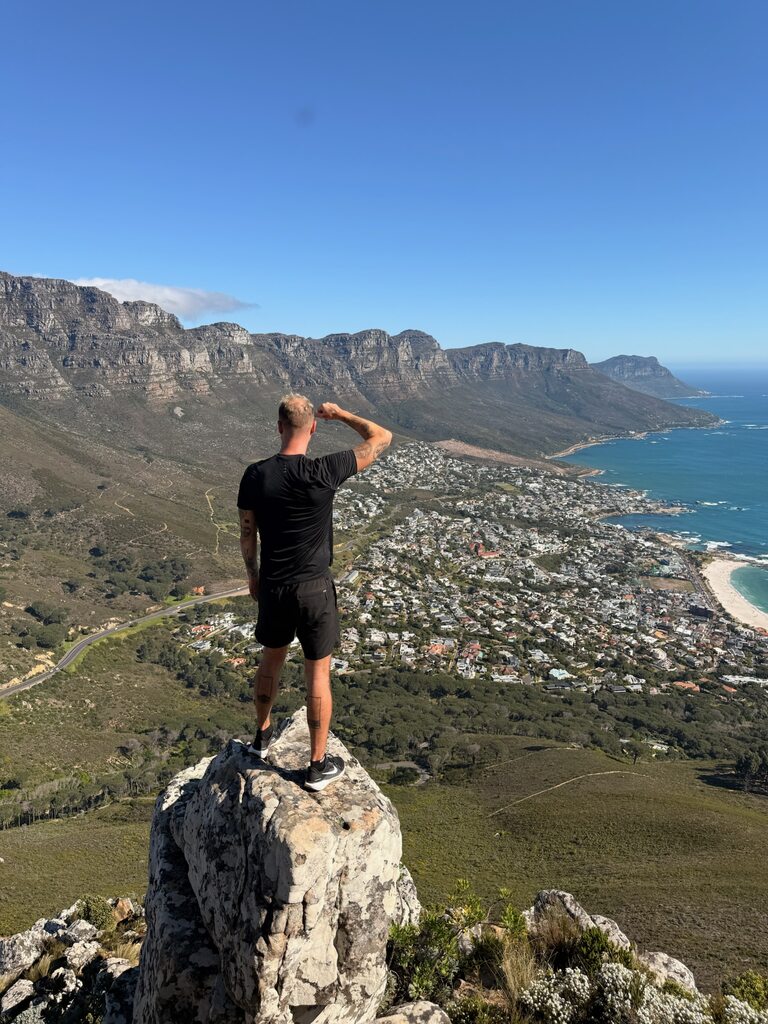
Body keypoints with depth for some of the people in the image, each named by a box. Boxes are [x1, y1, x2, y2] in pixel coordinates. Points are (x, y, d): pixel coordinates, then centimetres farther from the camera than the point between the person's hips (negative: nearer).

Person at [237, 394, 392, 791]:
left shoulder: (255, 475, -9)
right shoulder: (324, 472, -20)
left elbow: (247, 535, 2)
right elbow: (382, 437, -10)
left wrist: (252, 574, 19)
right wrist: (341, 414, 4)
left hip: (272, 586, 4)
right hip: (314, 588, -3)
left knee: (271, 659, 25)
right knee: (318, 673, 10)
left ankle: (262, 735, 46)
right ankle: (319, 766, 22)